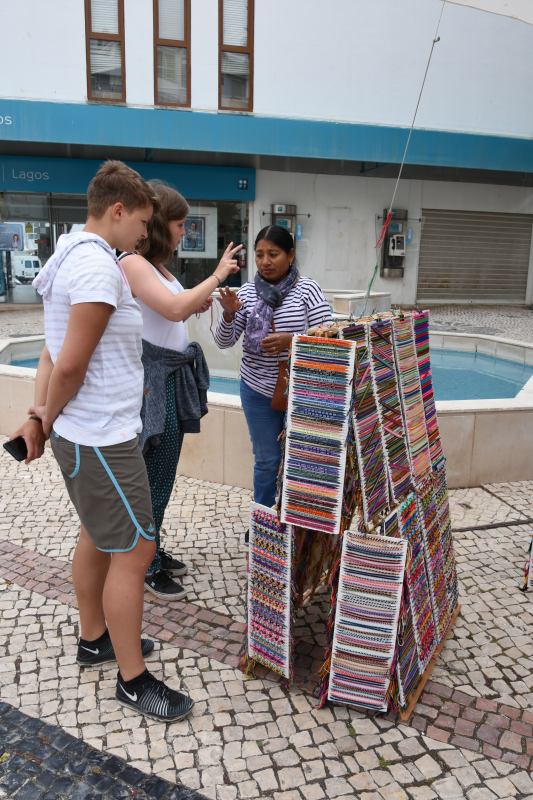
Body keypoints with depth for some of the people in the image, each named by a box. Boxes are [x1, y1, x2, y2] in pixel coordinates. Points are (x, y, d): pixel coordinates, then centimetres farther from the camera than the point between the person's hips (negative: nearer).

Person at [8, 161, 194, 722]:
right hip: (103, 439, -10)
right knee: (134, 552, -1)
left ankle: (94, 639, 39)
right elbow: (70, 364, -24)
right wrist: (49, 420, -7)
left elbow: (53, 351, 12)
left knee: (98, 537, 21)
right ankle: (133, 681, 15)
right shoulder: (98, 265, -20)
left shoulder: (71, 256, 13)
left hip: (84, 434, 10)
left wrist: (40, 415, 5)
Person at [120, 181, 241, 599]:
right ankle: (147, 567, 18)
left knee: (163, 475, 18)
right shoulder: (132, 264, -16)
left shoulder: (156, 266, 13)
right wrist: (217, 275, -19)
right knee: (152, 478, 1)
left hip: (172, 378, 10)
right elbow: (173, 308, -28)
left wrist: (196, 306, 7)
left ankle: (154, 551, 34)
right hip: (153, 380, -9)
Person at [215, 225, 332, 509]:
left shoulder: (307, 289, -7)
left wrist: (291, 341, -26)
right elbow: (224, 341, -1)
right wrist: (229, 314, -21)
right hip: (258, 389, 2)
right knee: (266, 460, 13)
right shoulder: (247, 292, 0)